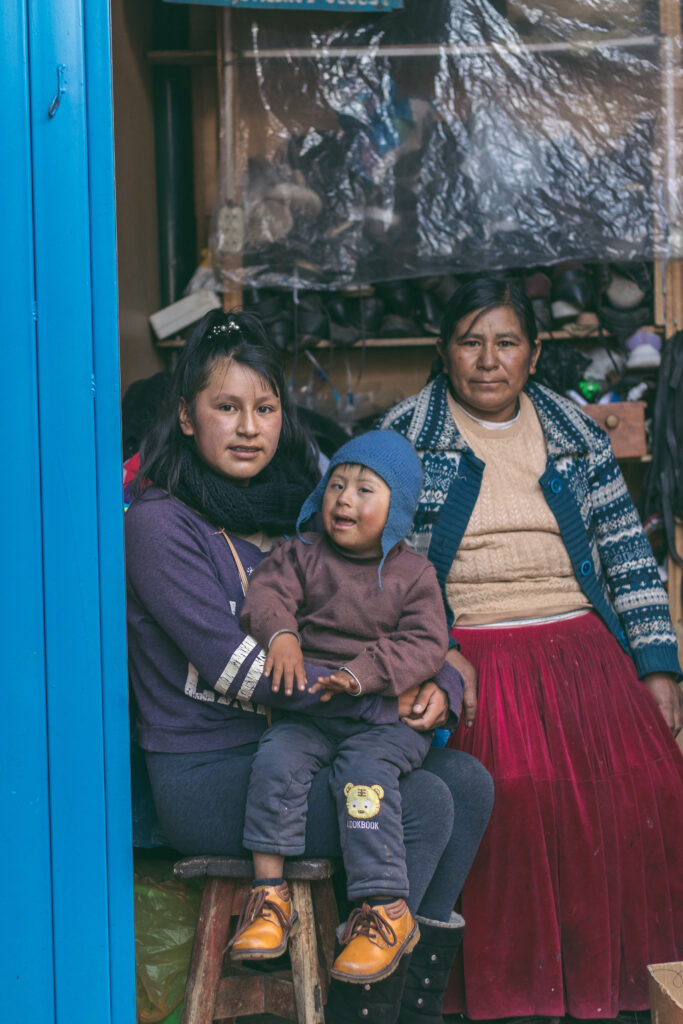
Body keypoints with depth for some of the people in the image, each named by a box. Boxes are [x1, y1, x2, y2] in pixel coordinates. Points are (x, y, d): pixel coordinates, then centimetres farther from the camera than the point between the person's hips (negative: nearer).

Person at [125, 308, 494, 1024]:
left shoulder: (290, 507, 13)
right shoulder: (159, 522, -11)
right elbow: (236, 666, -19)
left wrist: (427, 682, -7)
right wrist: (384, 703, -19)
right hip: (206, 771, -7)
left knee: (468, 781, -7)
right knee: (421, 806, -19)